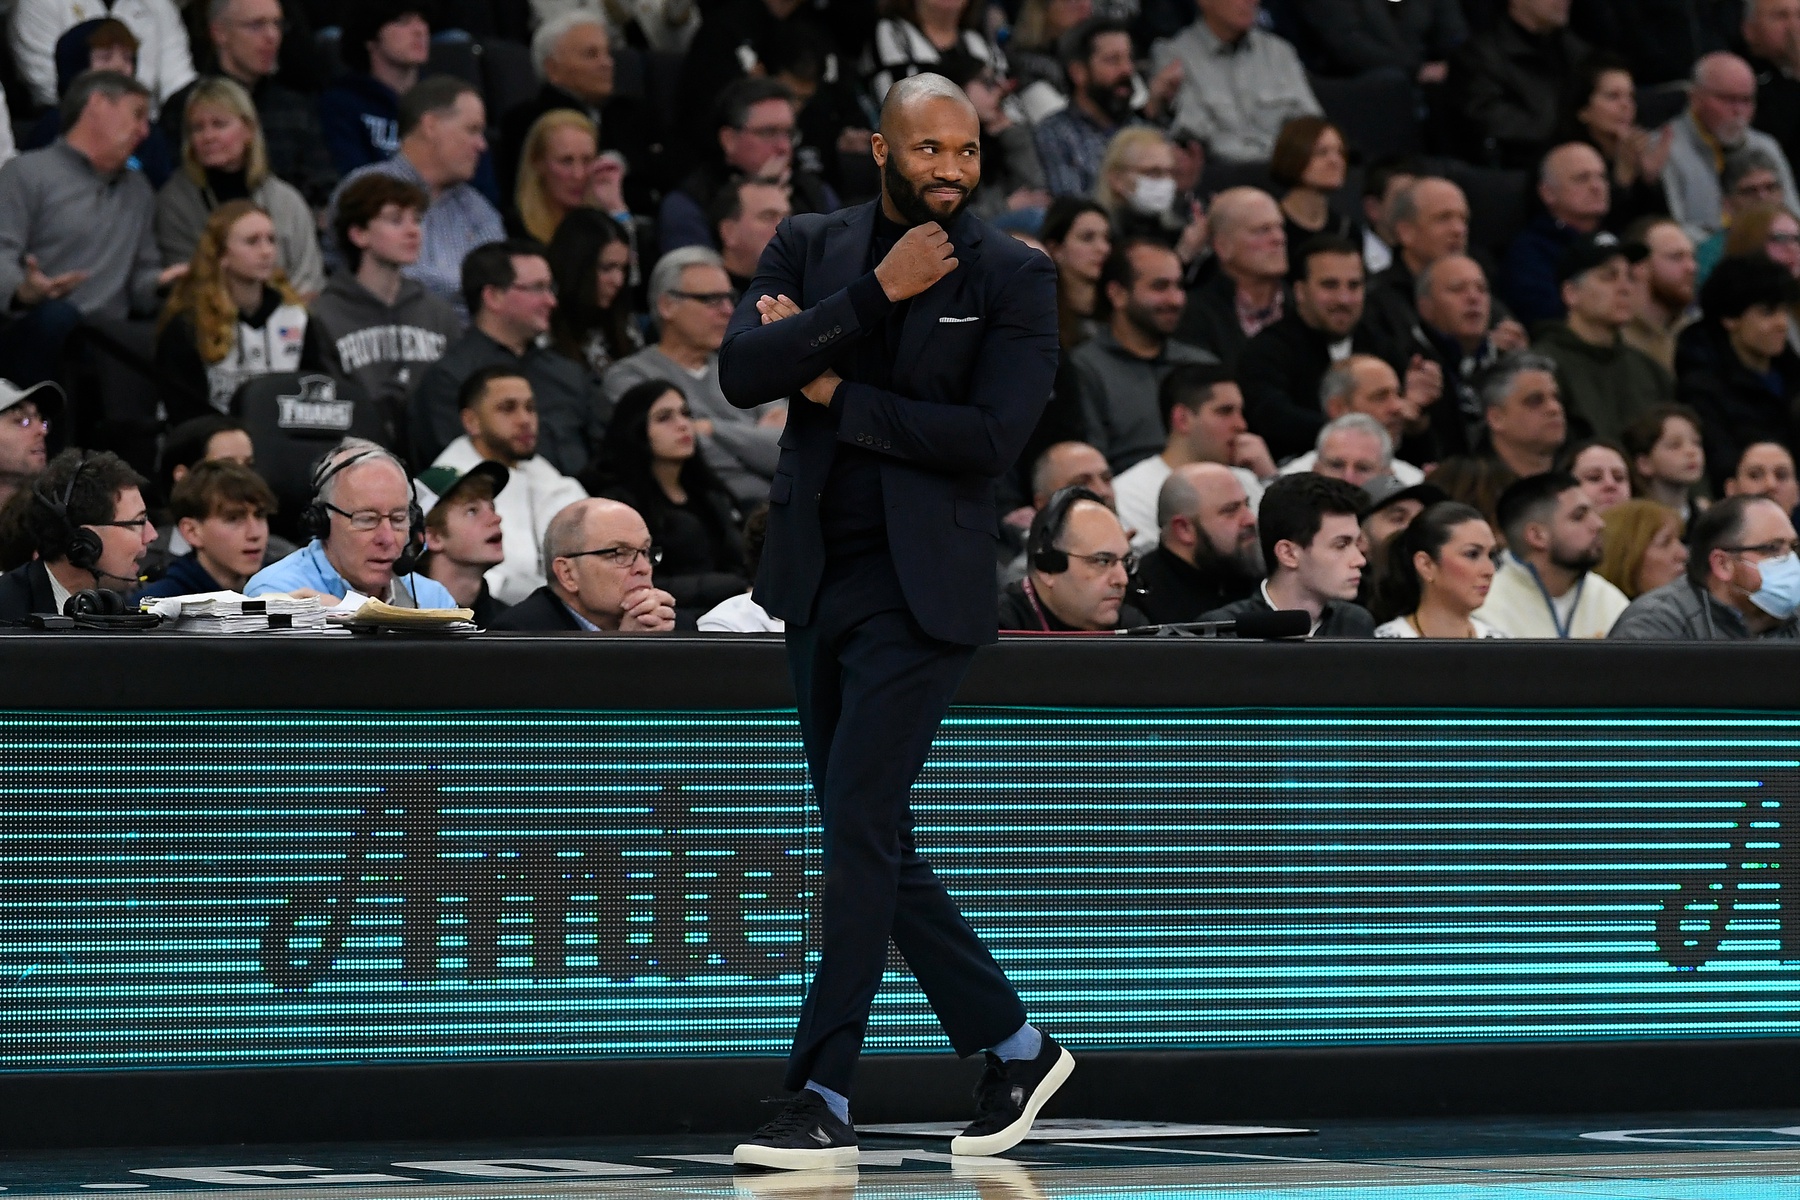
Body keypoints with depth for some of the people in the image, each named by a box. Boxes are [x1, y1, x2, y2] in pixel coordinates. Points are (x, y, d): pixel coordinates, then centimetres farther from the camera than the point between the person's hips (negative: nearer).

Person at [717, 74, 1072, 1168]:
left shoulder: (1014, 277, -3)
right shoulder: (811, 248, 8)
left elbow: (993, 435, -15)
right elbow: (742, 371, -7)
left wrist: (834, 391, -10)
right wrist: (875, 294, -14)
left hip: (922, 586, -6)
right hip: (817, 578, 6)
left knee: (859, 829, -12)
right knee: (874, 842, 10)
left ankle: (824, 1100, -8)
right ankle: (1015, 1047, 24)